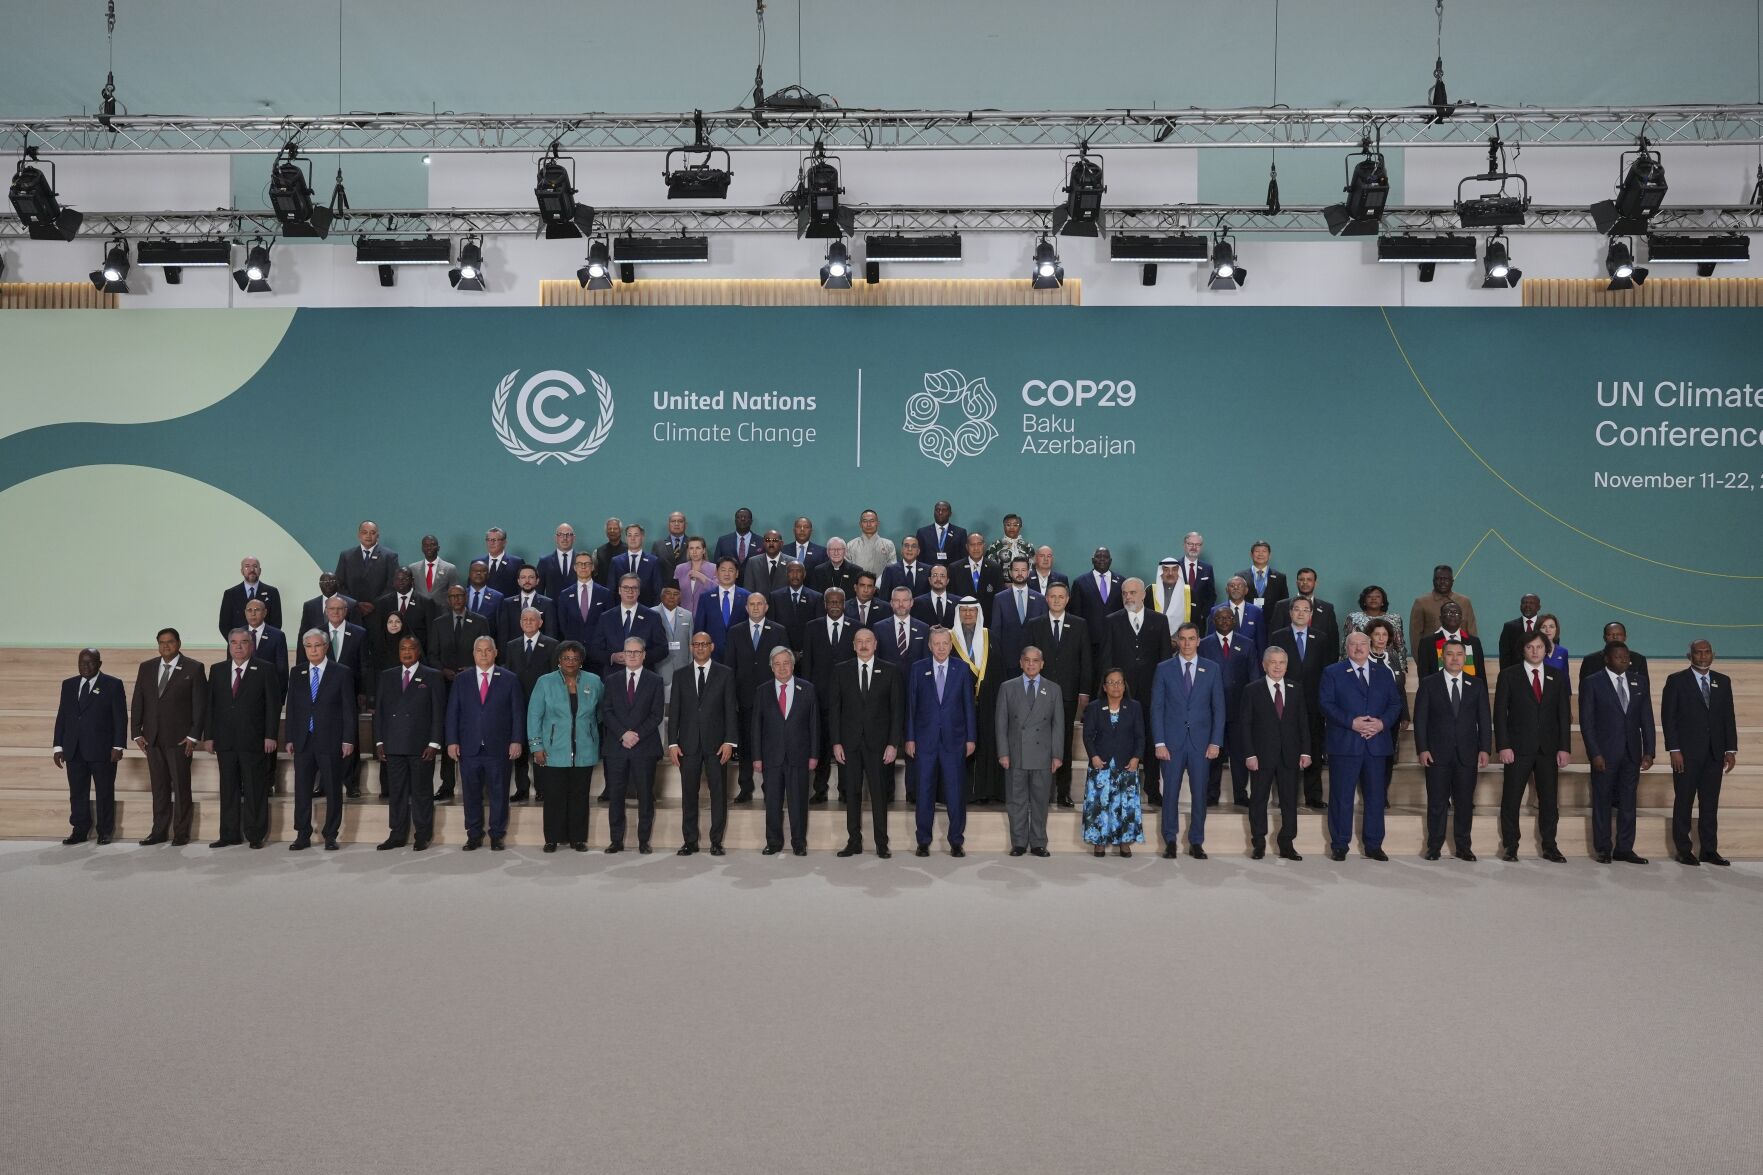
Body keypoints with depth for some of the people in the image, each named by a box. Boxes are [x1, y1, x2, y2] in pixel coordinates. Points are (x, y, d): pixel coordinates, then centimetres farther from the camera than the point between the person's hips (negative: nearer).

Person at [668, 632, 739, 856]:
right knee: (688, 794, 4)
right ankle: (690, 841, 13)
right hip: (688, 743, 1)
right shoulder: (680, 675, 9)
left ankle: (716, 841, 9)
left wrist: (729, 741, -8)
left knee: (719, 793, 1)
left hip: (716, 743, -1)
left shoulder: (725, 674, 4)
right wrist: (672, 743, -1)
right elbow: (674, 711, 7)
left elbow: (731, 709, 0)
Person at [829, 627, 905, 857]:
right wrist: (836, 742, -2)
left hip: (878, 742, -1)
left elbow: (897, 709, 1)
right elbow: (833, 708, 5)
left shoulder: (891, 672, 3)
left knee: (879, 794, 1)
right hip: (849, 742, 1)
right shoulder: (841, 671, 6)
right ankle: (854, 843, 12)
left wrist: (893, 743, -6)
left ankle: (882, 844, 8)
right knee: (851, 794, 5)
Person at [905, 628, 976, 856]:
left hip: (954, 739, 0)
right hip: (925, 739, 0)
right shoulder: (918, 669, 4)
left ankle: (956, 841, 12)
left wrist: (971, 738, 1)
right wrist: (910, 738, 0)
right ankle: (923, 841, 15)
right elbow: (911, 706, 4)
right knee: (924, 793, 5)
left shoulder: (962, 669, 4)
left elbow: (968, 705, 5)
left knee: (956, 793, 1)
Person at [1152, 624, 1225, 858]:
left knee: (1199, 793, 3)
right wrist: (1159, 742, -6)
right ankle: (1170, 841, 13)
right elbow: (1157, 708, 1)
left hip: (1201, 742, 1)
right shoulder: (1164, 669, 3)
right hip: (1172, 741, -1)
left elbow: (1218, 708, 5)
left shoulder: (1212, 670, 6)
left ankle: (1196, 842, 14)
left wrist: (1215, 742, -3)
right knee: (1170, 792, 2)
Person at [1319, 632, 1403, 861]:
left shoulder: (1384, 674, 13)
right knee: (1341, 796, 0)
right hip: (1344, 744, -3)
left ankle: (1374, 845, 17)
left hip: (1377, 743, 3)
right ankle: (1339, 845, 8)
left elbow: (1395, 704, 9)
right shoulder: (1332, 673, 3)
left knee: (1375, 796, 8)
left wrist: (1382, 723, -10)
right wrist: (1351, 722, -17)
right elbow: (1326, 704, -6)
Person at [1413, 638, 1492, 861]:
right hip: (1438, 754, -2)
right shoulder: (1428, 684, 3)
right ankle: (1434, 847, 9)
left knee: (1465, 803, 4)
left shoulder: (1477, 685, 9)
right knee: (1437, 803, 1)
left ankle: (1464, 847, 14)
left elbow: (1484, 719, 8)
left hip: (1467, 753, 2)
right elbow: (1420, 719, 0)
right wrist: (1422, 749, -7)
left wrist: (1484, 748, 0)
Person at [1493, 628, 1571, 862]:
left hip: (1549, 748, 2)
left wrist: (1564, 747, -1)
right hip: (1518, 747, -2)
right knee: (1511, 799, 1)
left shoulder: (1557, 677, 9)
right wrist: (1503, 746, -10)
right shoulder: (1509, 676, 1)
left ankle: (1549, 846, 16)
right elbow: (1500, 714, -2)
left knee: (1549, 799, 5)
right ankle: (1510, 847, 10)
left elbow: (1564, 714, 7)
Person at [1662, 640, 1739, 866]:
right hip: (1687, 753, -4)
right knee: (1683, 802, 2)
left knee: (1710, 803, 6)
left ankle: (1709, 850, 13)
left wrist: (1731, 749, 4)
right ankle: (1683, 850, 8)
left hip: (1714, 753, 4)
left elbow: (1729, 718, 11)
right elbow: (1668, 717, -5)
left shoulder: (1723, 682, 11)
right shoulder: (1676, 680, -2)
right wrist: (1674, 750, -11)